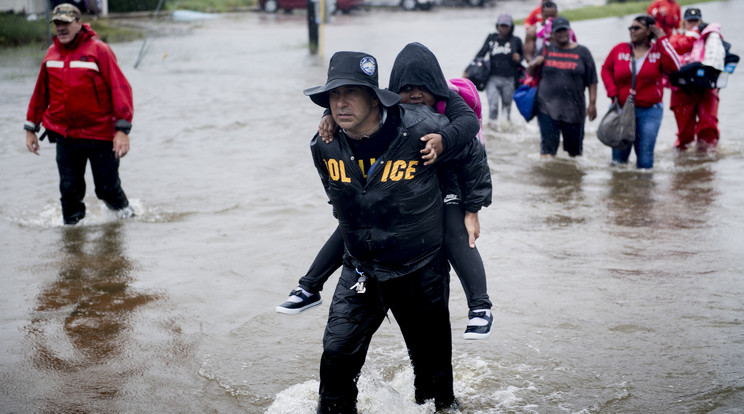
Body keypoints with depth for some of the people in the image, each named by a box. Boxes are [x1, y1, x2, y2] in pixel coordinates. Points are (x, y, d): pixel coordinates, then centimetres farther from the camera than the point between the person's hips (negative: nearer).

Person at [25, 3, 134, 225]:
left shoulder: (99, 50, -9)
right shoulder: (52, 53, 7)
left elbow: (120, 88, -14)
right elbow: (40, 93, 17)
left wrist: (122, 130, -22)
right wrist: (30, 128, 17)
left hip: (100, 134, -4)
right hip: (64, 137, 4)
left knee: (107, 188, 6)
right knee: (69, 190, 4)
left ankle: (124, 212, 35)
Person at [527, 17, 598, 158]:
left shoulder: (582, 52, 5)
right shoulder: (546, 50, 8)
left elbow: (592, 81, 5)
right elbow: (531, 73, 16)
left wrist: (592, 104, -2)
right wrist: (533, 65, -7)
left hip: (574, 109, 0)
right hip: (547, 108, 0)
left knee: (574, 149, 10)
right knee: (548, 148, -8)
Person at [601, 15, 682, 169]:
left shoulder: (659, 51, -1)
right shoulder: (619, 50, 2)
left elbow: (674, 67, -18)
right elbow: (606, 70, 12)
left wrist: (662, 40, -14)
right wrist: (612, 93, -2)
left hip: (650, 111, -1)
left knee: (645, 155, 0)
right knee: (619, 156, 6)